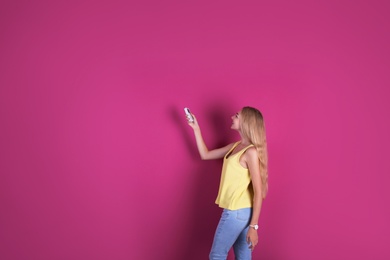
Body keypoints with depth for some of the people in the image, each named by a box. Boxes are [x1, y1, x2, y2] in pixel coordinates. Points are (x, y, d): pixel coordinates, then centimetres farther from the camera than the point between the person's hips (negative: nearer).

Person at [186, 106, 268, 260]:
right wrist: (196, 128, 15)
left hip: (238, 212, -8)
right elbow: (205, 155, 21)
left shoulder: (251, 152, -16)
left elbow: (258, 192, -18)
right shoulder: (236, 146, 9)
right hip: (237, 211, 8)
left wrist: (253, 226, -20)